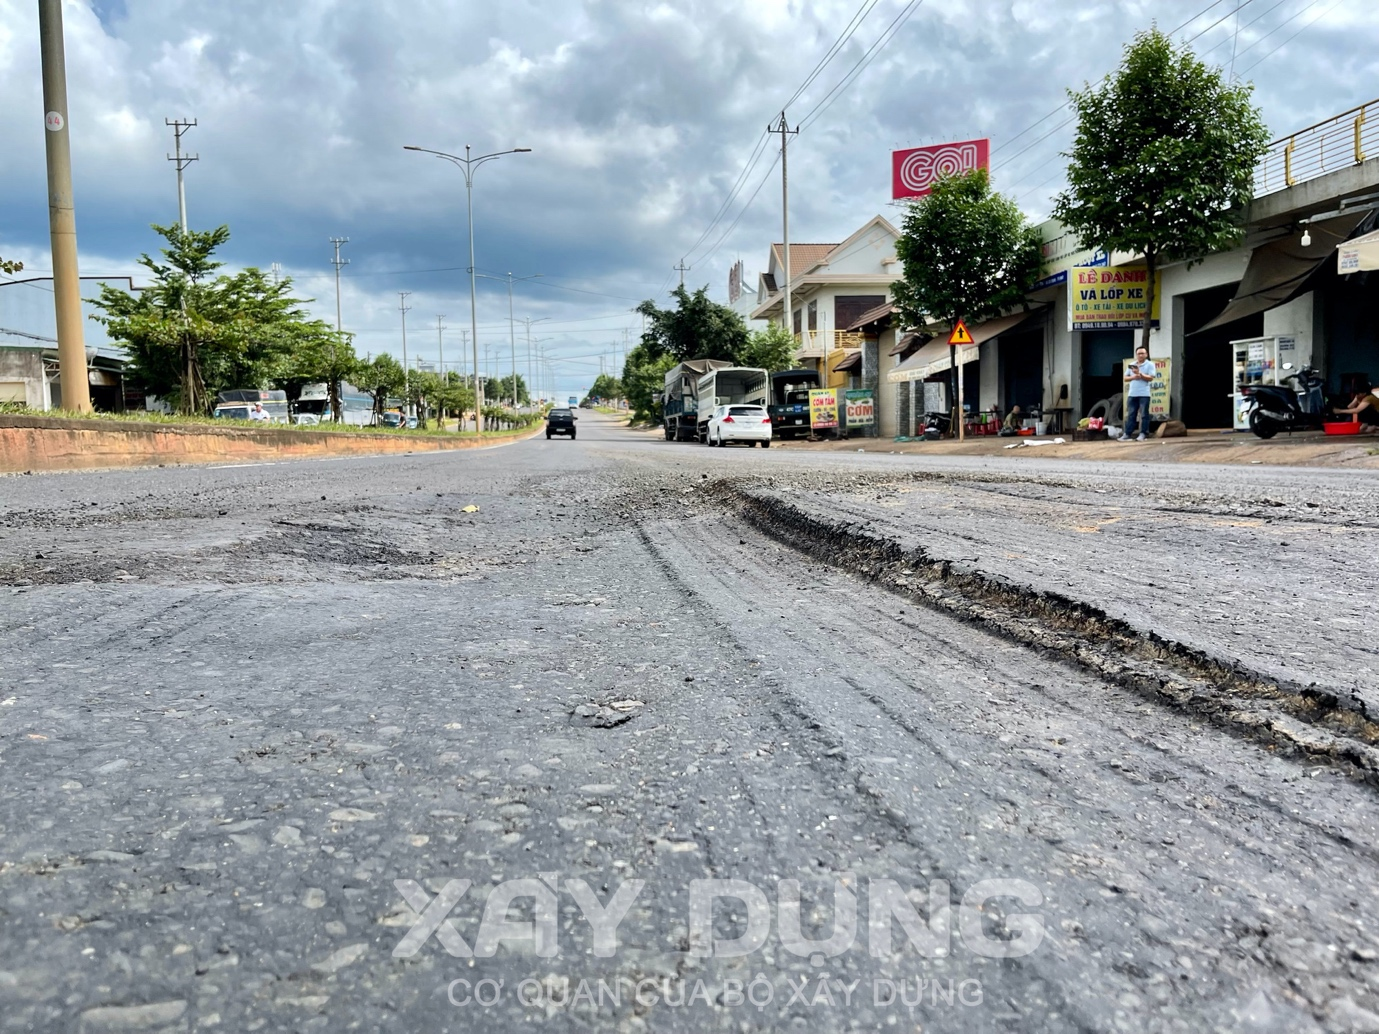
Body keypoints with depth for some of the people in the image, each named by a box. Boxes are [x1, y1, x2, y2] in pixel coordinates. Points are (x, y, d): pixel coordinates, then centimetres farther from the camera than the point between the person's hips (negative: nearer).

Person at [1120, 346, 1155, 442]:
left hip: (1144, 394, -4)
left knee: (1144, 415, -2)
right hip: (1132, 394, 4)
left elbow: (1150, 378, -9)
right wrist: (1133, 377, -5)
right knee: (1130, 415, 4)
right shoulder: (1132, 365, 16)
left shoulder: (1150, 365, 2)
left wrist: (1140, 374, -17)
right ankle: (1127, 434, 3)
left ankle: (1143, 434, 1)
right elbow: (1125, 378, 14)